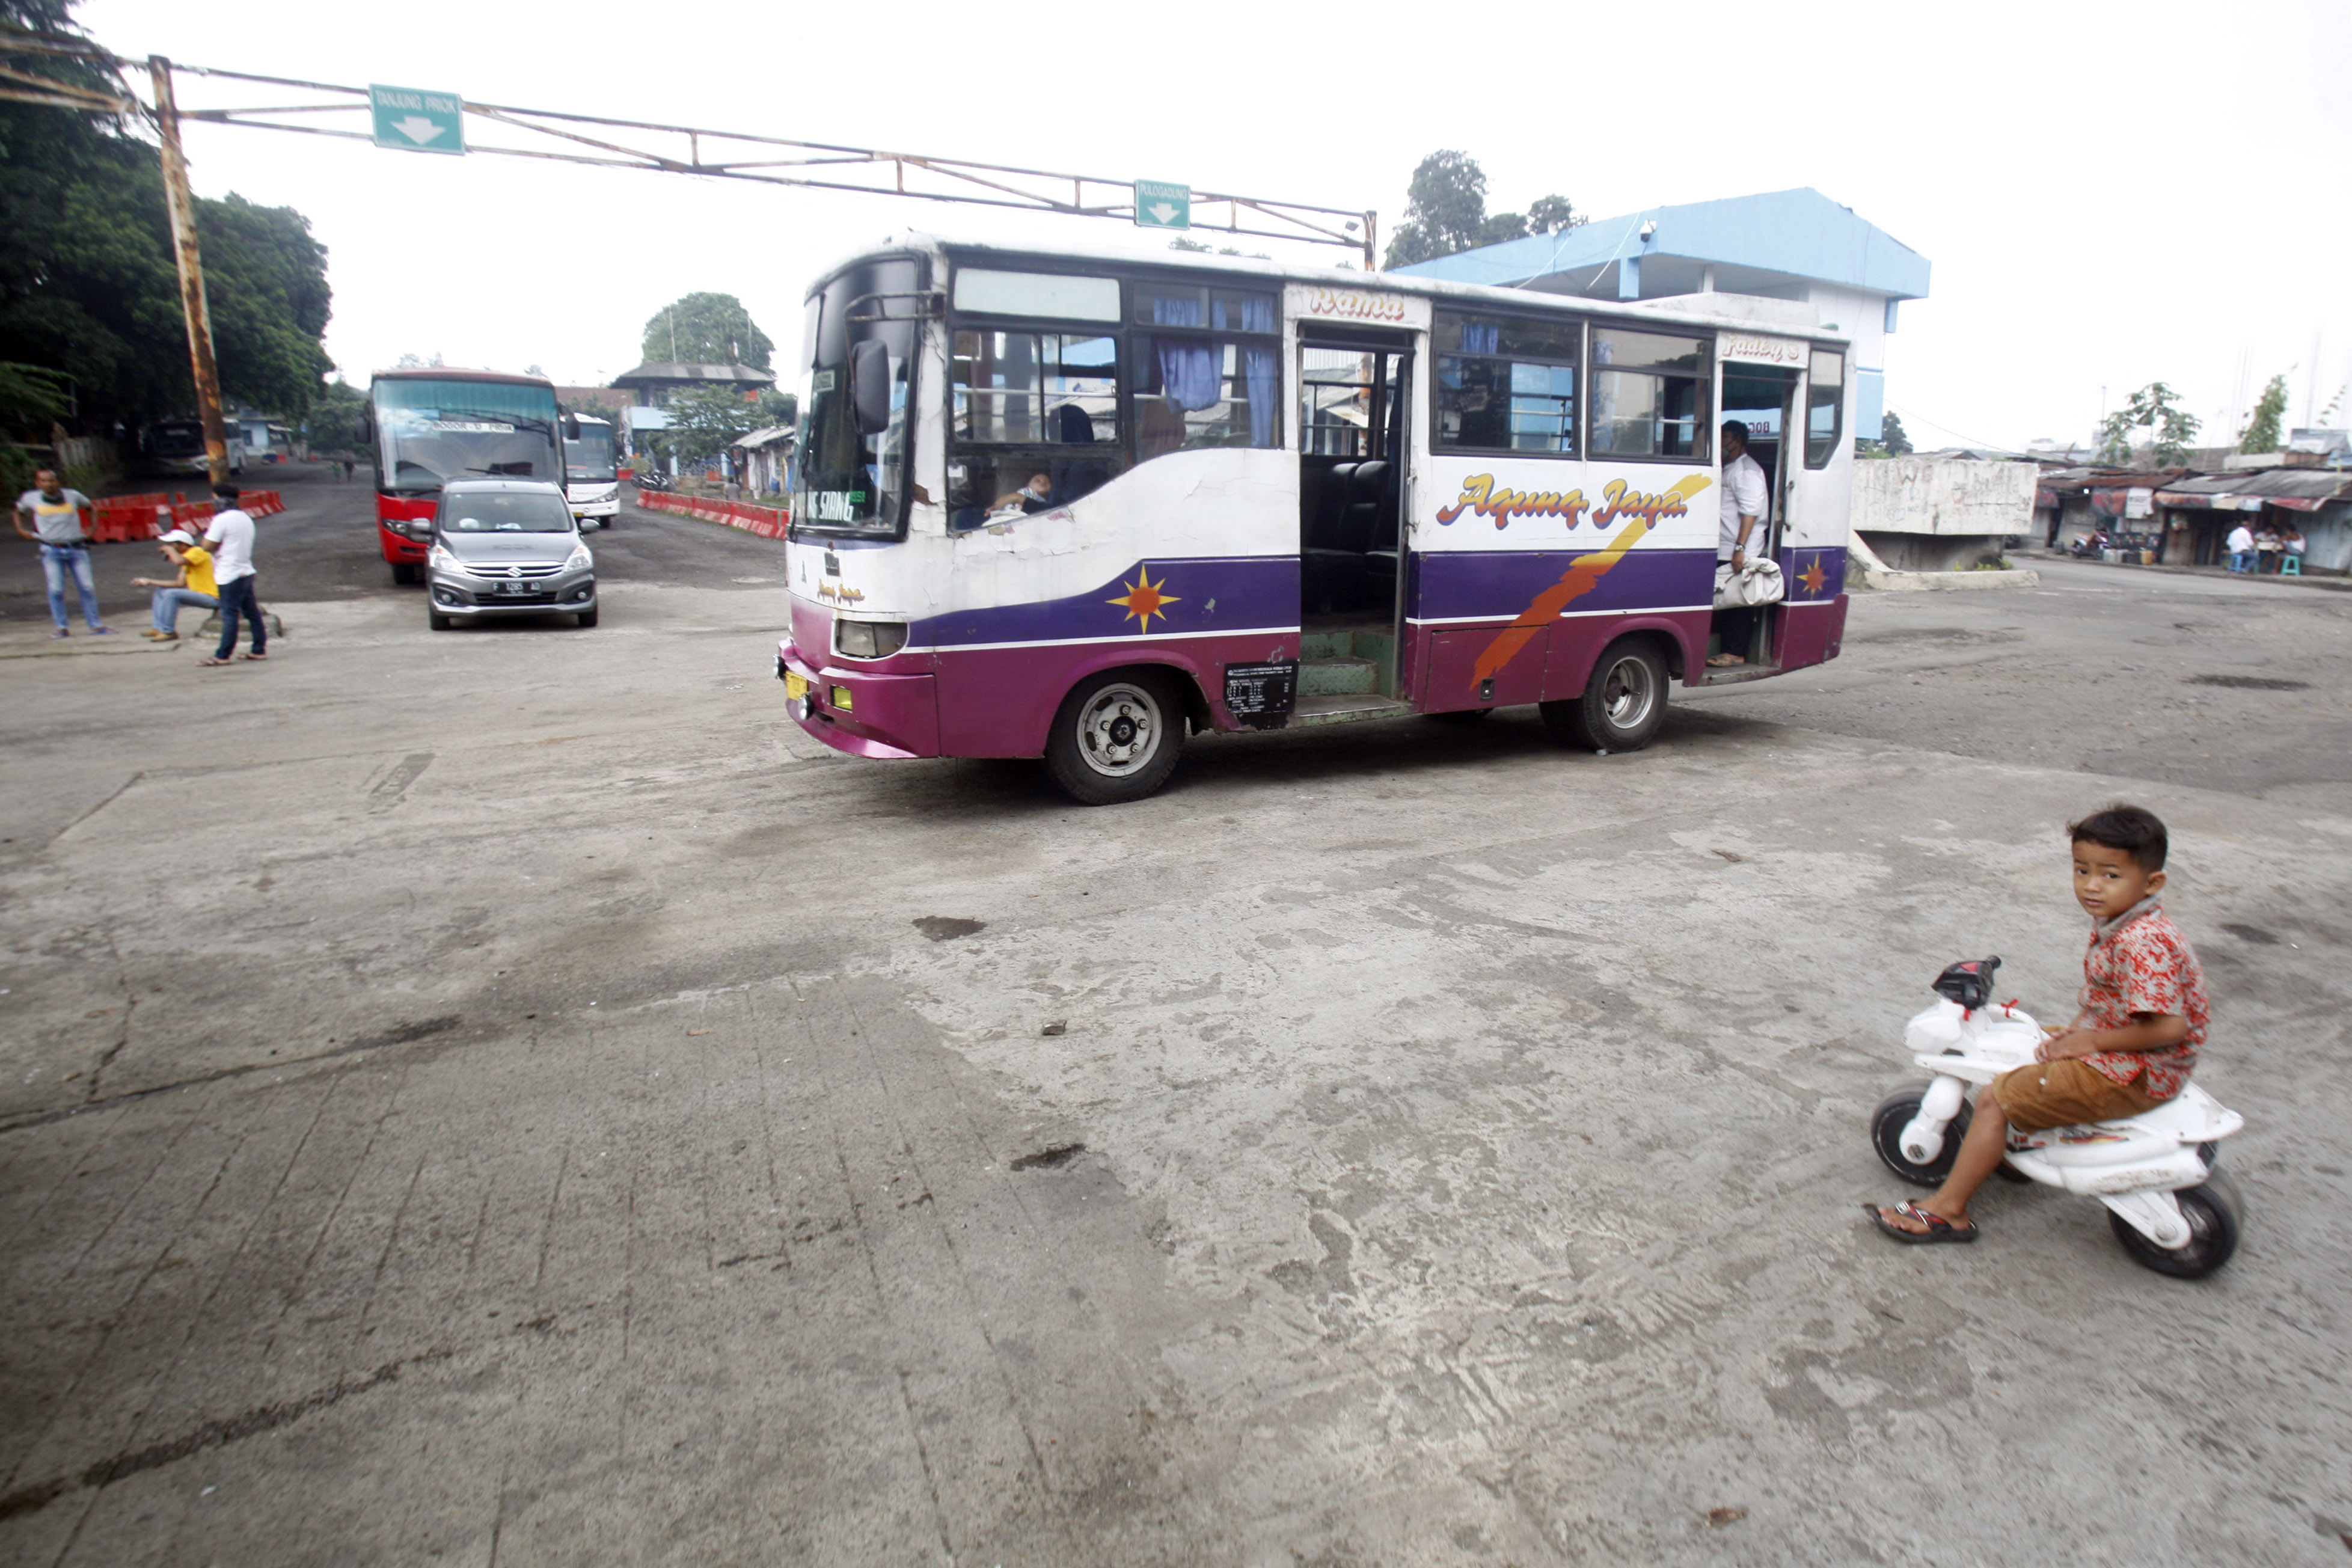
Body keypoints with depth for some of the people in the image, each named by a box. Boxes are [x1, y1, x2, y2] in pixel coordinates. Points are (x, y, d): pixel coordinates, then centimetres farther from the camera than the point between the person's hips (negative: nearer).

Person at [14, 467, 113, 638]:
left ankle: (95, 626, 6)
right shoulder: (30, 499, 5)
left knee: (87, 587, -1)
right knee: (56, 589, -6)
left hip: (76, 548, 1)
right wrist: (21, 530, 10)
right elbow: (19, 513, 24)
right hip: (51, 550, -1)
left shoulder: (72, 496, 4)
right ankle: (61, 627, 0)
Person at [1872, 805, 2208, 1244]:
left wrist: (2091, 1040, -19)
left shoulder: (2142, 943, -27)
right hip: (2118, 1053, 11)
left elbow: (2169, 1027, -31)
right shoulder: (2115, 925, 5)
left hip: (2133, 1074, -11)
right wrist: (2077, 1029, 1)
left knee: (1995, 1098, -11)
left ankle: (1948, 1210, -1)